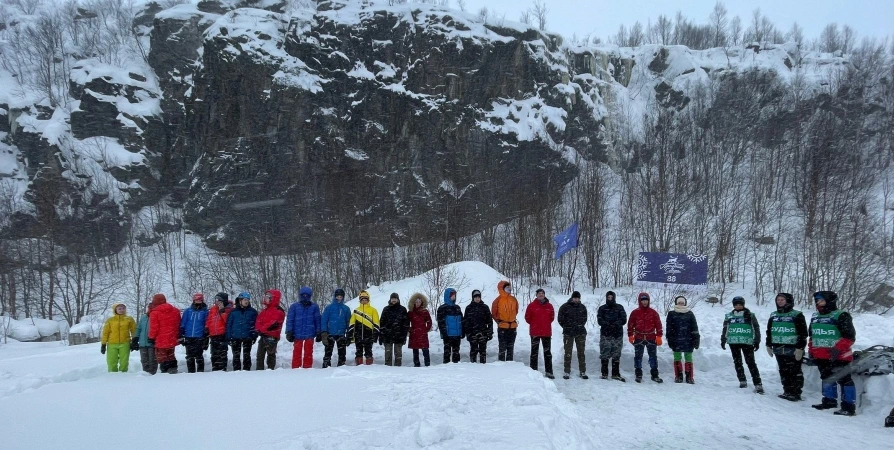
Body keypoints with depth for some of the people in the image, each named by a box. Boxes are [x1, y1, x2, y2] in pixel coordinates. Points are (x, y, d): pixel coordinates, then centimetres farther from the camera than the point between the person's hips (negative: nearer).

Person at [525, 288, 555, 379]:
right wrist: (534, 325, 8)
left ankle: (549, 371, 11)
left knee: (547, 352, 7)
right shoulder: (531, 305, -5)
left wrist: (546, 324, 13)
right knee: (534, 352, 3)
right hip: (535, 333, -3)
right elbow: (527, 317, 2)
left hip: (547, 332, 3)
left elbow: (552, 317, 17)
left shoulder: (549, 306, 4)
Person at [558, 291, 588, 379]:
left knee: (581, 352, 5)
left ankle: (583, 372, 11)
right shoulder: (565, 307, -4)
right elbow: (560, 319, 1)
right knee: (568, 353, 0)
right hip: (568, 334, -3)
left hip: (581, 333, 3)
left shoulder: (582, 307, 7)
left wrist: (580, 326, 7)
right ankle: (567, 372, 7)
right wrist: (567, 327, 1)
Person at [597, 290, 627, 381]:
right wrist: (608, 324, -17)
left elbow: (623, 320, 1)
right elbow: (600, 321, -1)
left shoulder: (620, 308, 10)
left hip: (617, 334, 1)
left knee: (616, 356, 2)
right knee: (604, 355, -2)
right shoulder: (602, 308, 9)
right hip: (605, 334, 0)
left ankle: (615, 374, 6)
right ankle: (604, 374, 4)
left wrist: (615, 323, -15)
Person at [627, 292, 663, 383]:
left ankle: (655, 375, 10)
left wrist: (659, 336, 0)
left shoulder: (653, 313, 4)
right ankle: (638, 375, 10)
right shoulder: (635, 313, 2)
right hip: (638, 338, 0)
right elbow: (630, 325, 5)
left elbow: (658, 325, 5)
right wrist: (630, 336, 1)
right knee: (638, 357, 3)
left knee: (653, 356, 4)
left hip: (651, 338, 0)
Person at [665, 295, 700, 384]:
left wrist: (696, 340, 1)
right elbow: (668, 328, 3)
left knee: (688, 358, 2)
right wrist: (670, 340, -4)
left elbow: (694, 328, 6)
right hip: (676, 341, 0)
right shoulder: (671, 314, 5)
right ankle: (678, 376, 11)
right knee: (677, 358, 4)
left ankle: (689, 376, 8)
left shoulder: (690, 314, 7)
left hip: (688, 341, 0)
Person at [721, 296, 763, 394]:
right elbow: (725, 329, 17)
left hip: (747, 342, -4)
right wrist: (723, 340, 14)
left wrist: (757, 341, -1)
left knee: (751, 363, -11)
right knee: (737, 362, 8)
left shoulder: (750, 315, 2)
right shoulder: (729, 316, 10)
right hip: (733, 342, 4)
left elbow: (756, 329, 4)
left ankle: (758, 384, -14)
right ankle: (742, 381, 18)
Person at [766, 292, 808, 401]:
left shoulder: (797, 315, -4)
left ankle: (796, 393, 4)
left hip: (793, 350, -6)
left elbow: (803, 333, -7)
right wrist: (769, 345, 17)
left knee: (794, 372, -2)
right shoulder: (773, 316, 14)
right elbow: (769, 331, 22)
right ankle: (787, 392, 17)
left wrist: (800, 348, -12)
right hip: (779, 350, 6)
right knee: (783, 372, 9)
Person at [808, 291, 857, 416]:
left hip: (838, 356, -8)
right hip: (821, 356, 8)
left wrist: (838, 349, -23)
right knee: (826, 378, 17)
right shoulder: (815, 317, 14)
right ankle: (829, 401, 29)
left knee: (844, 380, -6)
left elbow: (850, 336, -15)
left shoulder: (841, 316, -10)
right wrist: (811, 350, 18)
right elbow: (812, 336, 24)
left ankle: (849, 407, -5)